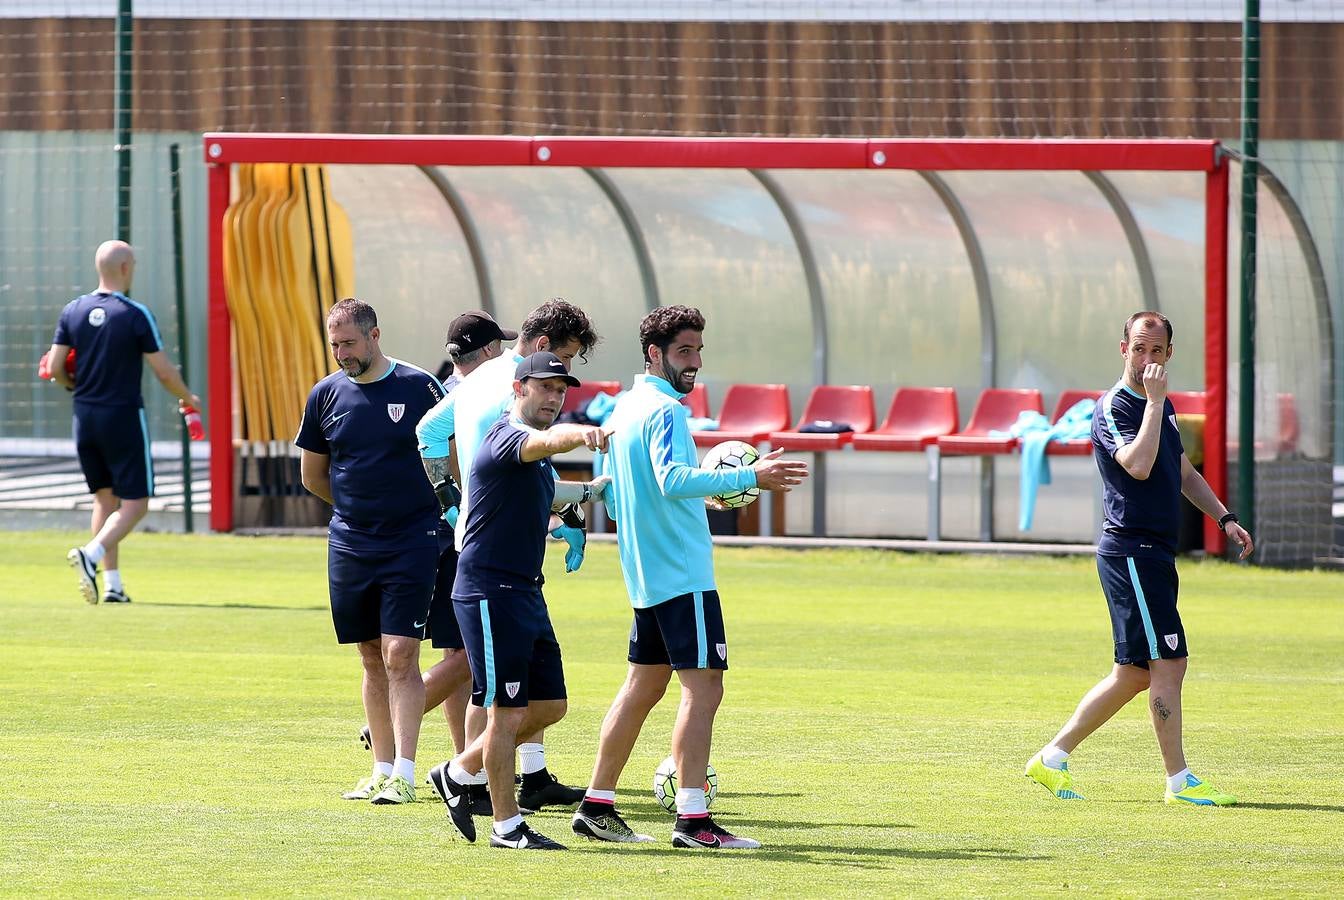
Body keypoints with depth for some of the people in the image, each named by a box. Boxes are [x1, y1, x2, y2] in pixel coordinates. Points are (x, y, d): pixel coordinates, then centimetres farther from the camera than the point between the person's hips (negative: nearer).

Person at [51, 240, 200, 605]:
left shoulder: (73, 311, 1)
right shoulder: (135, 315, -12)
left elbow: (55, 368, 0)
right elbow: (164, 372, -10)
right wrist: (188, 398, 10)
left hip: (85, 418, 5)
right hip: (123, 418, -5)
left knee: (105, 499, 15)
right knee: (135, 503, 1)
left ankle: (113, 584, 10)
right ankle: (91, 554, -24)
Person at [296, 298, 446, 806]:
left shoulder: (419, 387, -6)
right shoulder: (326, 395, 4)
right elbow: (312, 475, 17)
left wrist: (430, 509, 4)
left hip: (411, 543, -4)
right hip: (350, 547, 4)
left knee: (400, 655, -10)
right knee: (373, 660, 9)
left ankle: (404, 774, -11)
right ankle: (383, 769, 16)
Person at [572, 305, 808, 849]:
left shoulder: (623, 410, 15)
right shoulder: (665, 411, -13)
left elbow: (612, 490, 24)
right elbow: (673, 478, -28)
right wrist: (748, 477, -31)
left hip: (646, 576, 10)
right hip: (682, 575, -10)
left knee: (643, 686, 15)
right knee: (703, 688, -11)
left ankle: (597, 807, 18)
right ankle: (692, 819, -16)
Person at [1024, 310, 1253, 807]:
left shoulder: (1161, 406, 17)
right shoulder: (1113, 407, -11)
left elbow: (1184, 473, 29)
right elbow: (1138, 464, -27)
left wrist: (1224, 519, 21)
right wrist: (1155, 400, -23)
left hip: (1155, 554, 9)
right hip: (1130, 549, -9)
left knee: (1135, 673, 10)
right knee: (1169, 662, -10)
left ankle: (1053, 758, 16)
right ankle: (1179, 781, -5)